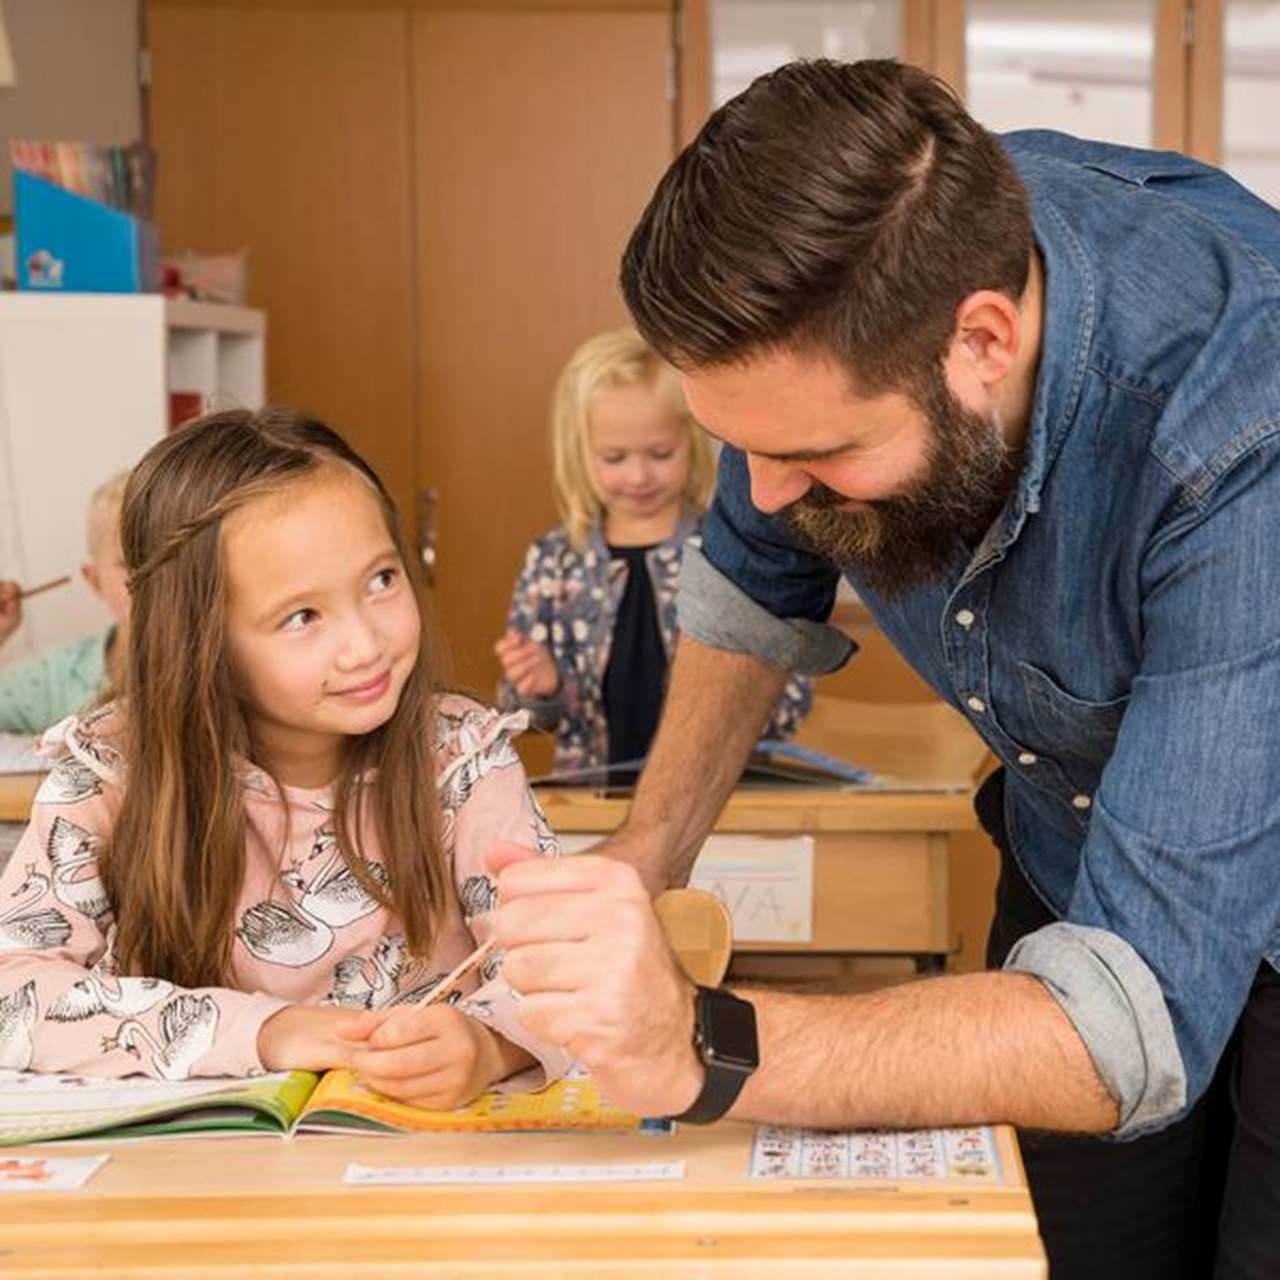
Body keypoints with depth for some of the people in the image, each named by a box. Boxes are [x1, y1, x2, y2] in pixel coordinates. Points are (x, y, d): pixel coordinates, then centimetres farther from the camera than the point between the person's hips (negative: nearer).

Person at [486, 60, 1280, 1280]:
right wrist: (639, 862, -6)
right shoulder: (826, 316, -20)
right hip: (1076, 854, 5)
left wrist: (700, 1047, -51)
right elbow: (756, 579, 2)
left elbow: (1143, 1013, -41)